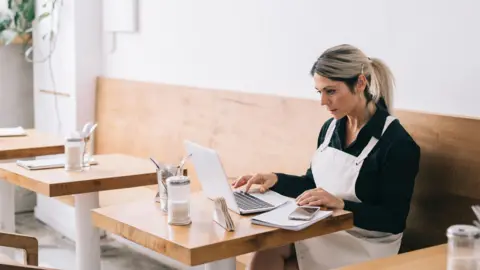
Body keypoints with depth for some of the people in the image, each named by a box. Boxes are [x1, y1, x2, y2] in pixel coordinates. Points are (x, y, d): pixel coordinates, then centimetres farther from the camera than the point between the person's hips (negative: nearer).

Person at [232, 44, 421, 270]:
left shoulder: (397, 143, -16)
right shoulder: (330, 128, 6)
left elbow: (394, 220, -17)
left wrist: (341, 204, -29)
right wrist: (275, 180, -2)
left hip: (363, 245, -6)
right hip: (323, 230, 6)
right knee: (266, 247, -23)